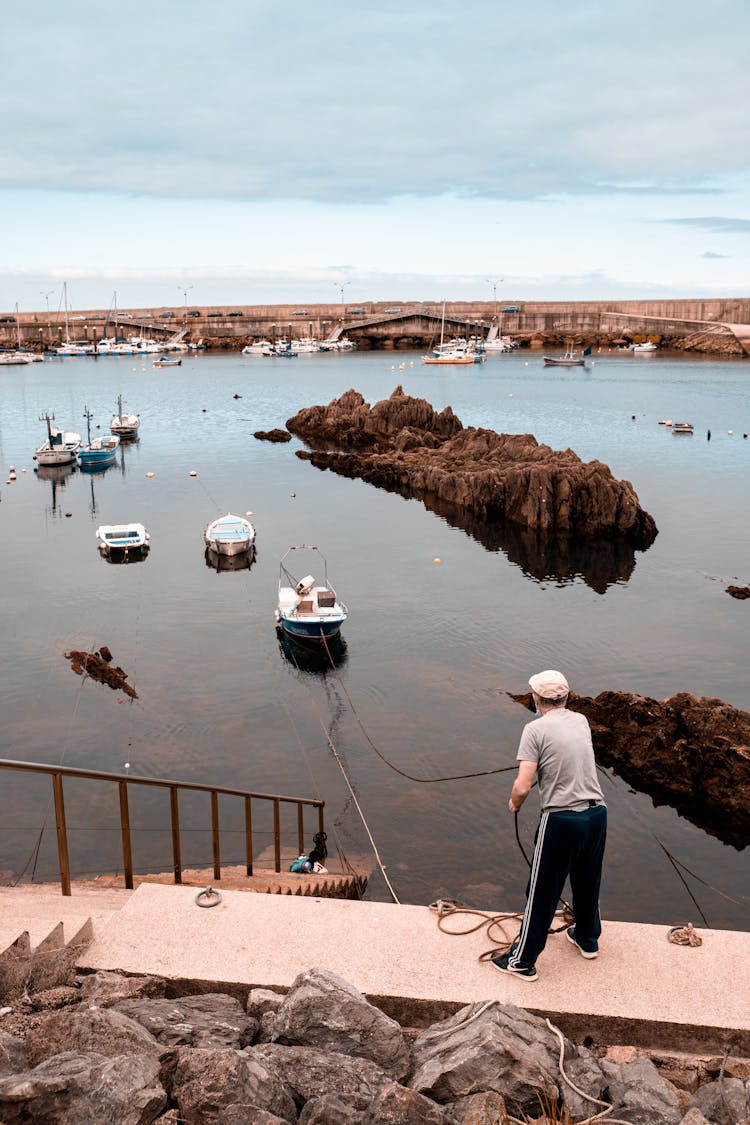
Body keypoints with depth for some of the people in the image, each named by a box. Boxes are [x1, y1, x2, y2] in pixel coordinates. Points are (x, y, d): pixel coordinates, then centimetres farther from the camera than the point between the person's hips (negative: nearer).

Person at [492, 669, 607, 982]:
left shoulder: (536, 729, -11)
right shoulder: (581, 721, 7)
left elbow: (522, 787, -17)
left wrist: (514, 803, 5)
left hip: (560, 819, -6)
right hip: (597, 814, 6)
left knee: (542, 894, 7)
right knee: (588, 883, 27)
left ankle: (522, 961, 20)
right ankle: (587, 939, 48)